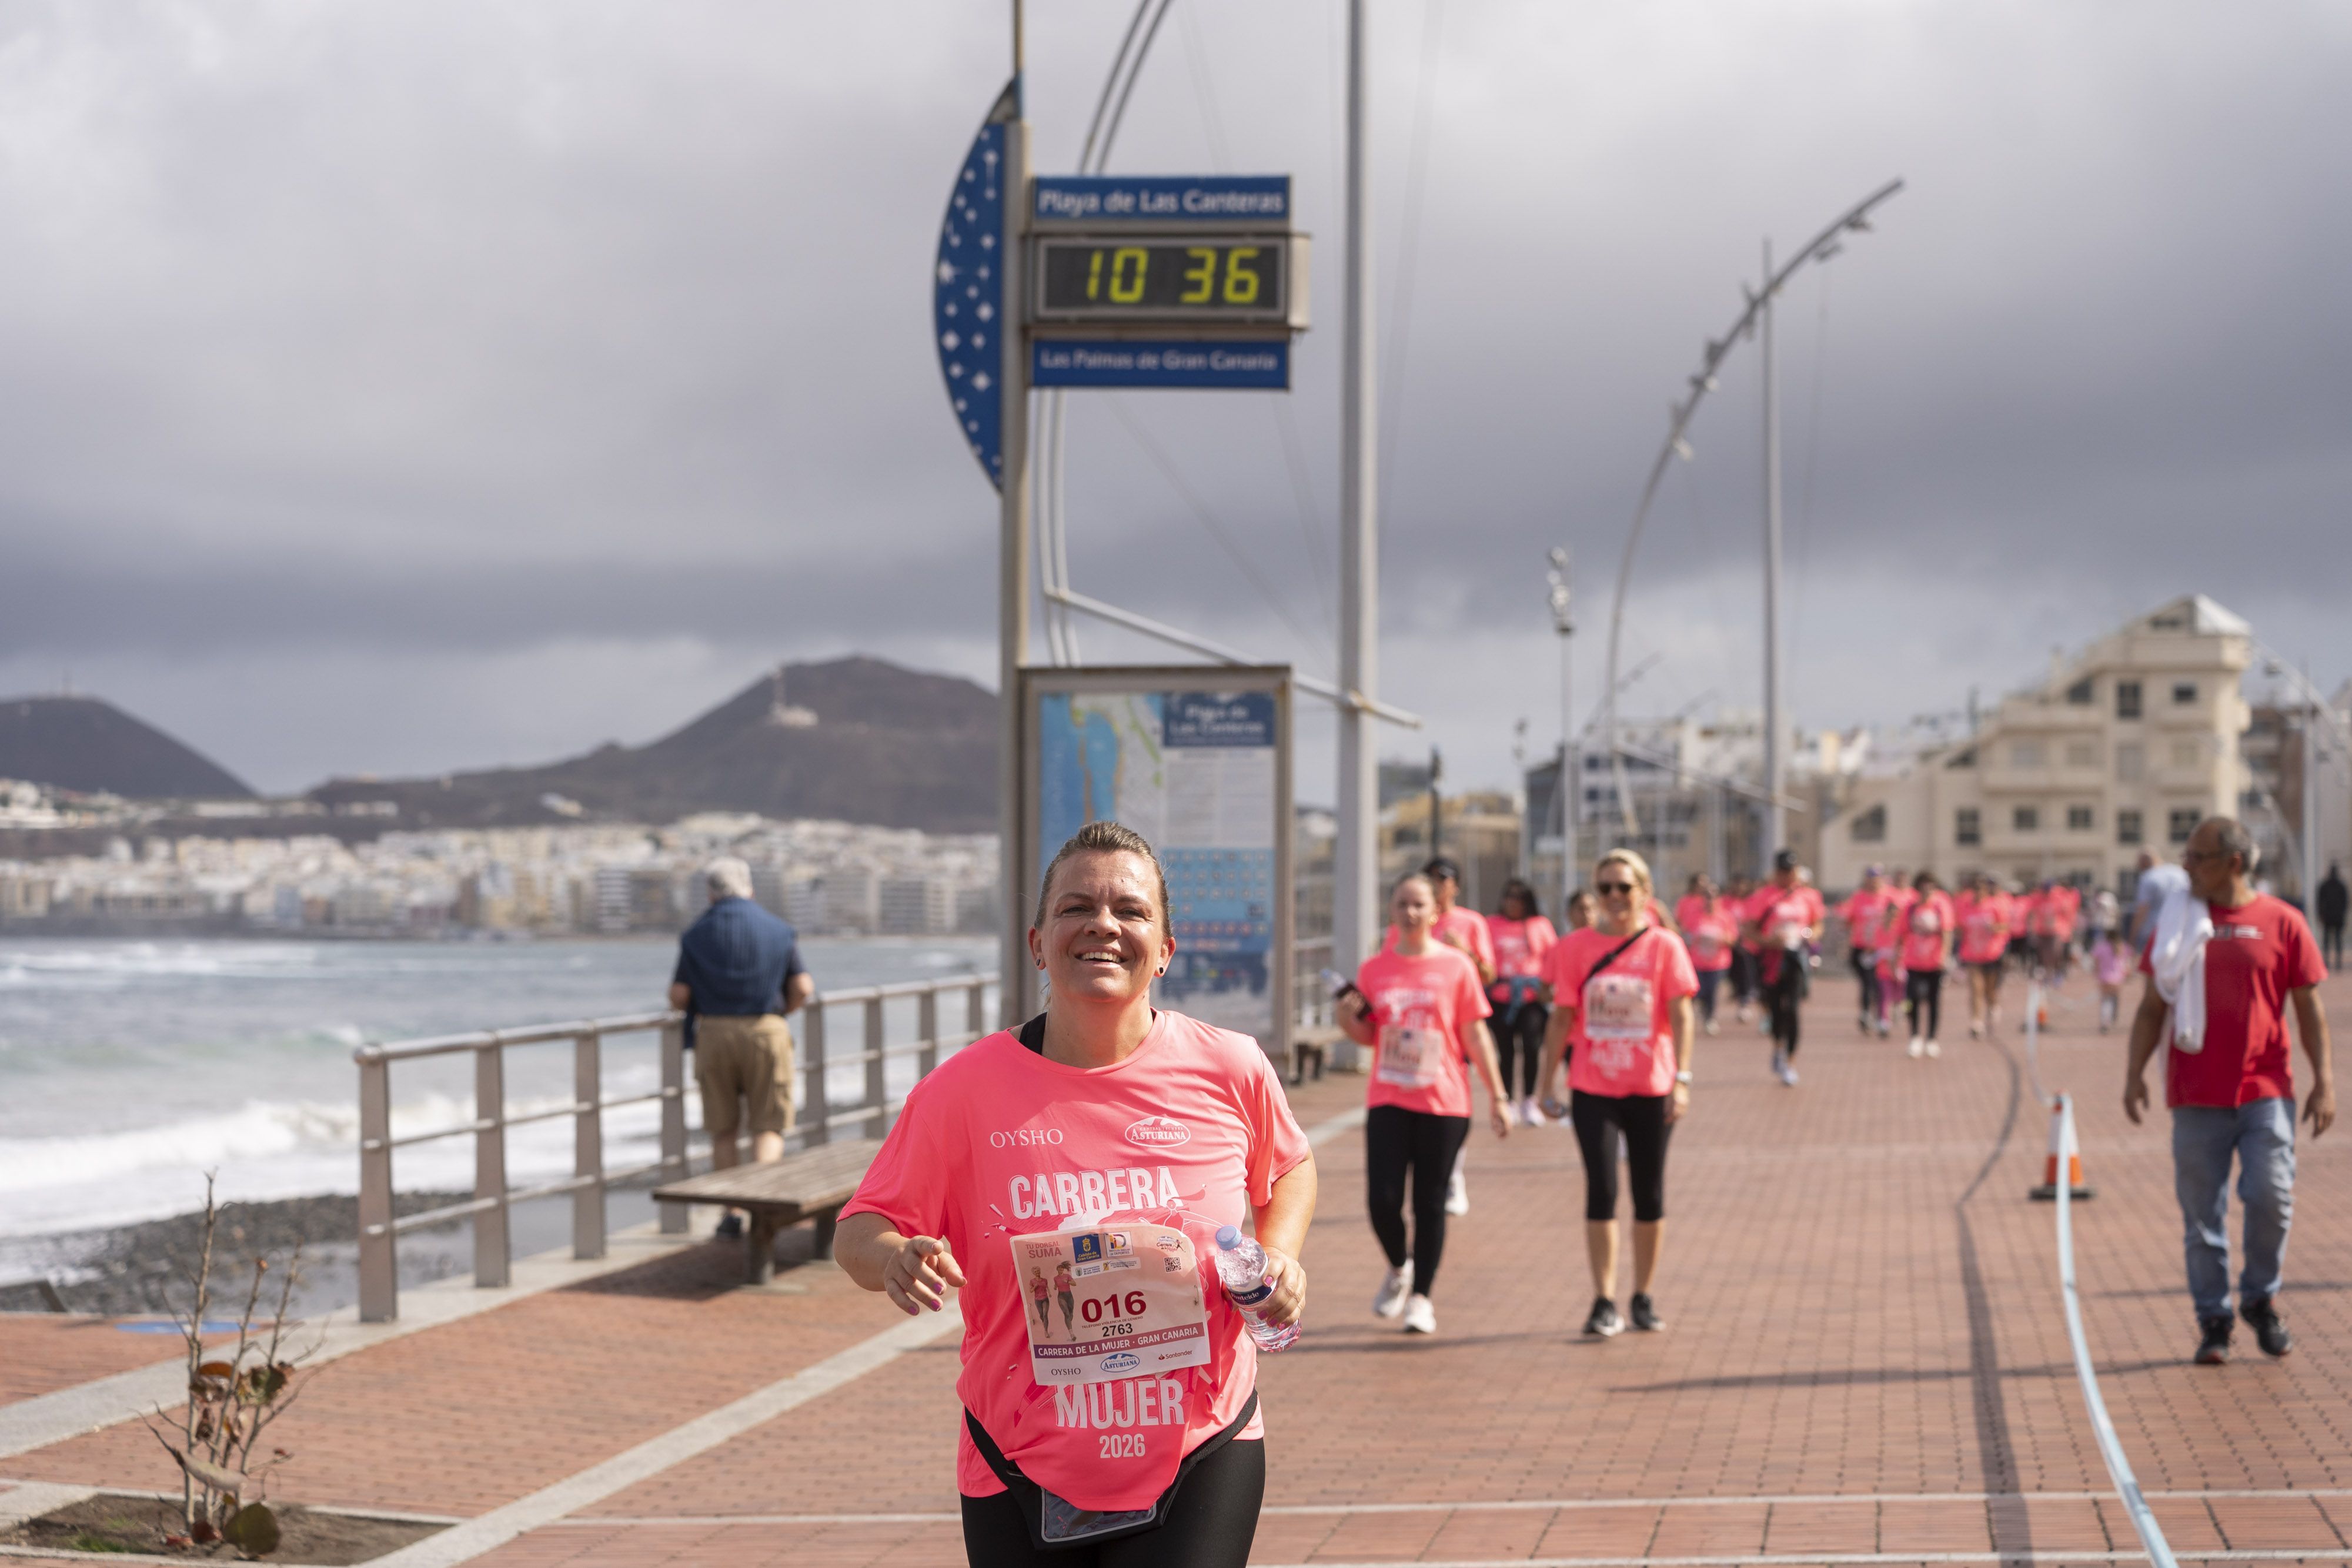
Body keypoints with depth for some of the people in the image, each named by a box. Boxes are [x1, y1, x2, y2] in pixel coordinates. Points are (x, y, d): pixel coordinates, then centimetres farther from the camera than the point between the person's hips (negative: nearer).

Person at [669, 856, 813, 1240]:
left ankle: (731, 1215, 11)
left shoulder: (696, 934, 3)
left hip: (714, 1035, 1)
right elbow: (802, 988, -3)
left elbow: (678, 997, -3)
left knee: (723, 1130, 11)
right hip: (767, 1032, -1)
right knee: (769, 1127, 4)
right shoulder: (778, 930, 4)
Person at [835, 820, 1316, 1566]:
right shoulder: (963, 1089, -7)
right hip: (1023, 1474, 1)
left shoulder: (1228, 1070, -3)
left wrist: (1279, 1255, -2)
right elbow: (858, 1233, -1)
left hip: (1202, 1457, 0)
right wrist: (895, 1260, -24)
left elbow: (1288, 1169, 18)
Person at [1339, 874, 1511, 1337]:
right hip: (1387, 1102, 2)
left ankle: (1421, 1297, 14)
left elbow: (1475, 1035, 2)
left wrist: (1497, 1095, -1)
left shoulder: (1455, 966, 0)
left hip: (1443, 1103, -2)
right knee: (1383, 1199, -6)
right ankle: (1399, 1268, 23)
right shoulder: (1373, 970, 6)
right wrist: (1349, 1019, -7)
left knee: (1430, 1205, 2)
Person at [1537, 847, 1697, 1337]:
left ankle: (1643, 1297, 21)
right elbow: (1561, 1018, 4)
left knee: (1649, 1194, 9)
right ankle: (1604, 1302, -1)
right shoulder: (1575, 947, 0)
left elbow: (1681, 1015, -7)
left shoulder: (1664, 946, -3)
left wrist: (1682, 1078, -16)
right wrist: (1547, 1084, 4)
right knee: (1601, 1191, -6)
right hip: (1593, 1089, 0)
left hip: (1651, 1090, 0)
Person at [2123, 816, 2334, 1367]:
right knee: (2202, 1214, 3)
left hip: (2266, 1093, -2)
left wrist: (2324, 1082, -1)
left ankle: (2261, 1300, 15)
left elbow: (2309, 1010, 4)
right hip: (2196, 1095, 2)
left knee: (2271, 1197, -8)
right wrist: (2135, 1071, -1)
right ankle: (2212, 1321, 15)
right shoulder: (2176, 923, 6)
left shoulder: (2282, 923, 1)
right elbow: (2153, 1006, 9)